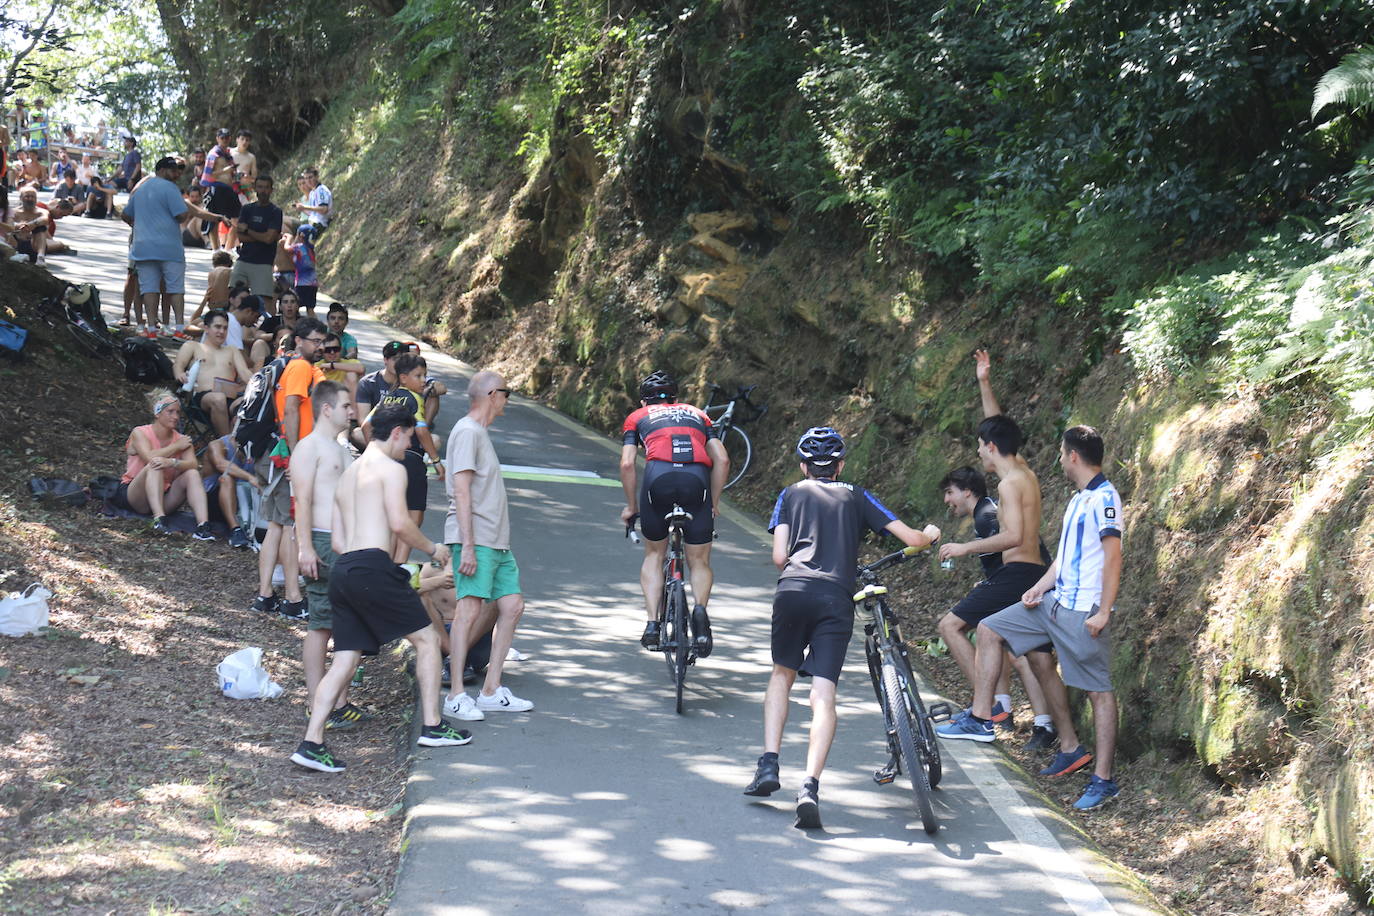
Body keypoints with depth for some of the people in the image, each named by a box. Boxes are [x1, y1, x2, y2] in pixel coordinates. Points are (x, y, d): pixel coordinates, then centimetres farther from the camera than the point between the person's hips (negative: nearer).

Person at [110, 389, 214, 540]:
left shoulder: (182, 440, 4)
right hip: (132, 496, -4)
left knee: (192, 474, -19)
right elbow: (149, 457, -24)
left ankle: (202, 525, -39)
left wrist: (172, 462, -36)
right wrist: (176, 447, -12)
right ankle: (159, 520, -49)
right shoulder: (139, 433, -5)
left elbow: (193, 464, -16)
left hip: (163, 496, 4)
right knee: (155, 466, -30)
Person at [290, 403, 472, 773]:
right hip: (372, 567, -8)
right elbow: (400, 523, -13)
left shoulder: (348, 474, 25)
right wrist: (432, 548, 3)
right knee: (426, 638, 7)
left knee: (345, 660, 5)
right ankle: (432, 727, 9)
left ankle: (311, 743, -5)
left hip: (342, 570, 8)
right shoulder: (390, 468, 0)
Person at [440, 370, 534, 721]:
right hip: (474, 540, -10)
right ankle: (456, 695, -10)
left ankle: (491, 691, 8)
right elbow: (462, 490, -16)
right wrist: (467, 545, -21)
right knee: (471, 609, -13)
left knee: (512, 605, 4)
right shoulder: (468, 431, -8)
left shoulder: (481, 433, 22)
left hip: (496, 541, 10)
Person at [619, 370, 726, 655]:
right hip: (697, 477, 1)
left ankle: (652, 623, 8)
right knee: (700, 562, 13)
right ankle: (699, 608, -15)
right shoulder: (697, 414, 32)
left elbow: (627, 464, 12)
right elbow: (722, 460, 18)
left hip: (659, 476, -1)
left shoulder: (637, 418, 27)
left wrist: (631, 506, 22)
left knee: (654, 555, 21)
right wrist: (714, 503, 26)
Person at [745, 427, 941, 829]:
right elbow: (912, 538, 16)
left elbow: (779, 557, 10)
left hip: (793, 591, 1)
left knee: (782, 675, 23)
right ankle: (810, 787, -23)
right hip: (836, 599, -1)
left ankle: (769, 765, 11)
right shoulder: (857, 497, 22)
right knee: (823, 697, -6)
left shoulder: (791, 494, 21)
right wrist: (930, 534, 39)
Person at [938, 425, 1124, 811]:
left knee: (1099, 690, -4)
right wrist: (1039, 588, 7)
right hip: (1056, 602, 10)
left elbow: (1113, 556, -20)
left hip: (1083, 612, -10)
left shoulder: (1103, 497, -14)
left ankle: (1104, 780, -1)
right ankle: (980, 721, 15)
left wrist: (1103, 612, -24)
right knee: (989, 630, 11)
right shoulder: (1078, 500, 16)